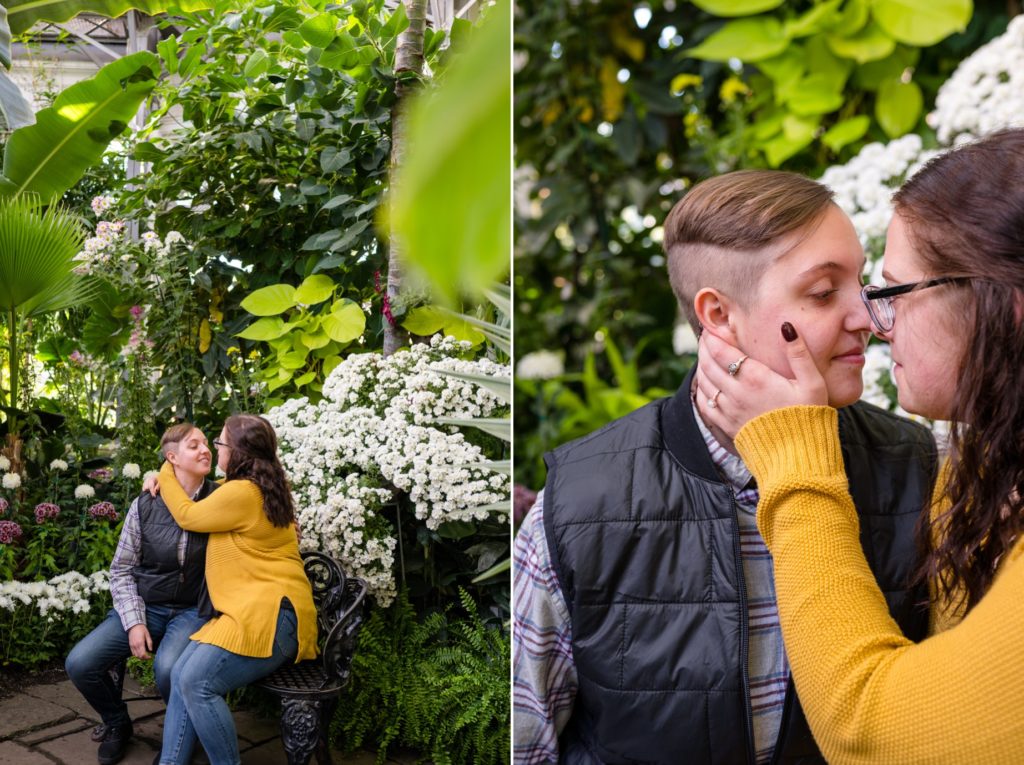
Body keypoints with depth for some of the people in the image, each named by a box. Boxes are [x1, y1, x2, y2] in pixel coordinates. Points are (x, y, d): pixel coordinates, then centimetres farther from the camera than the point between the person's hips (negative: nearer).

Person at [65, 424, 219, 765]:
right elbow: (121, 569, 4)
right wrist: (134, 622, -9)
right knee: (80, 663, -15)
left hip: (193, 610, -3)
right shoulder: (145, 505, -2)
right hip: (146, 606, 3)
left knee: (169, 669, -33)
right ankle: (117, 723, 16)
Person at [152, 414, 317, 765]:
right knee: (181, 676, -3)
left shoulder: (242, 494, -14)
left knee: (197, 683, -22)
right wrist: (167, 479, 31)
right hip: (253, 610, 11)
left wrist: (166, 473, 16)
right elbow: (211, 493, 42)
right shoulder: (262, 487, 19)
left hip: (268, 614, -11)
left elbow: (188, 516, 2)